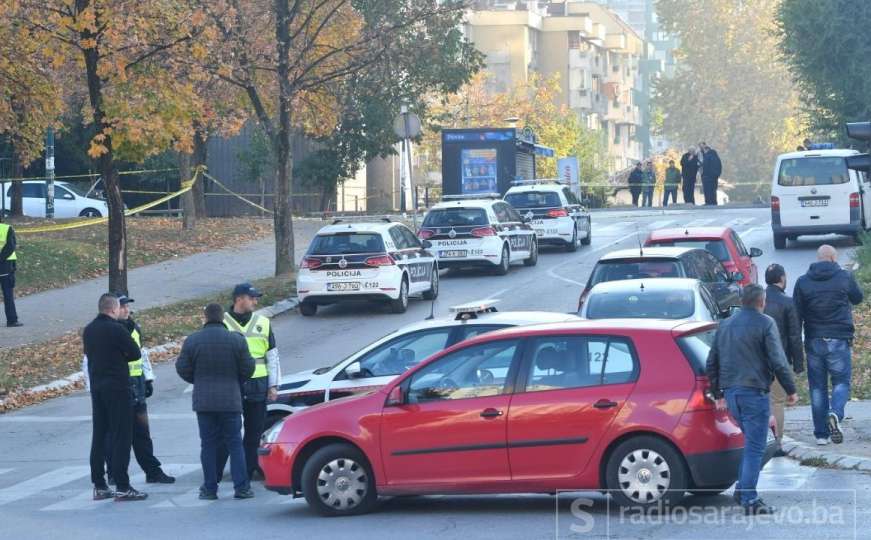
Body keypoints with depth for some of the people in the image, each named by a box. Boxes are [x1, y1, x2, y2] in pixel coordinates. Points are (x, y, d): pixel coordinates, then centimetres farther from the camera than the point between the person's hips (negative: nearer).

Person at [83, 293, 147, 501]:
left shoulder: (88, 330, 8)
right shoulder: (116, 330, -15)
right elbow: (136, 353, -10)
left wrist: (111, 358, 6)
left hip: (96, 388, 7)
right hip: (117, 387, -7)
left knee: (99, 436, 12)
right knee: (122, 437, -4)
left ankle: (99, 486, 14)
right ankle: (122, 487, -7)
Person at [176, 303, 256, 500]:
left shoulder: (192, 340, -3)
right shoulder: (236, 340, -4)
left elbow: (182, 368, 0)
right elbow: (247, 368, -1)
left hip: (203, 401, 1)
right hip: (230, 401, -1)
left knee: (208, 445, 7)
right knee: (234, 444, 4)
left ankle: (209, 489, 6)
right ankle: (241, 487, -1)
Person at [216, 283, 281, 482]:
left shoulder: (262, 323, 11)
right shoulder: (222, 324, 0)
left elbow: (272, 357, 14)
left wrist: (273, 386, 8)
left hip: (257, 387, 3)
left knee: (254, 431, 7)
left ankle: (249, 469, 16)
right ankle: (214, 474, -2)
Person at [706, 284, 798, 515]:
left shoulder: (725, 325, 15)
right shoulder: (765, 323, -6)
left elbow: (712, 363, 18)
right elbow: (778, 361, -11)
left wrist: (718, 394, 24)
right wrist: (790, 390, -2)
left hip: (730, 392, 7)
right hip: (754, 392, -7)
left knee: (750, 441, 20)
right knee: (755, 446, -5)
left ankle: (742, 489, 16)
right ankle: (749, 499, -9)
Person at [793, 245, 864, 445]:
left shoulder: (803, 282, 2)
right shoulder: (844, 277, -4)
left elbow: (796, 316, 2)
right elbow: (857, 298, 15)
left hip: (813, 341, 2)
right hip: (839, 339, -2)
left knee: (817, 387, 8)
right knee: (841, 381, 7)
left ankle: (821, 434, 8)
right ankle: (835, 413, -22)